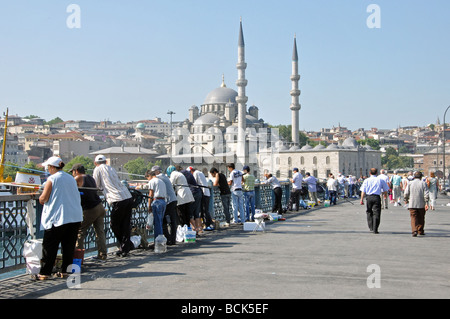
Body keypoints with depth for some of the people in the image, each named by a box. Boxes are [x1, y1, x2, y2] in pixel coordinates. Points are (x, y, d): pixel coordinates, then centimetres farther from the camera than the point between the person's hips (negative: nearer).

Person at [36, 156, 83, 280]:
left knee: (49, 246, 3)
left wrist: (41, 199, 13)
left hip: (58, 218, -6)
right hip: (76, 217, 6)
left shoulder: (51, 179, -6)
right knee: (69, 245, 9)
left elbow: (43, 198, -9)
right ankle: (65, 270, 12)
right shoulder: (71, 178, 12)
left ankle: (45, 273, 5)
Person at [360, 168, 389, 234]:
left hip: (369, 197, 1)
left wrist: (362, 199, 0)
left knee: (369, 212, 18)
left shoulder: (366, 180, 7)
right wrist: (382, 193, 27)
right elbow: (385, 191, 7)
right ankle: (375, 229, -5)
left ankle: (371, 227, 19)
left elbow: (363, 191, 0)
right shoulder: (381, 180, 6)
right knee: (376, 213, 0)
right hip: (377, 197, -1)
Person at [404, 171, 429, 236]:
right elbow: (426, 194, -7)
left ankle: (414, 231, -20)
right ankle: (420, 231, 25)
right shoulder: (423, 183, 1)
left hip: (412, 204, -1)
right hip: (421, 204, 1)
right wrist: (426, 203, -7)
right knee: (421, 218, 16)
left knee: (414, 218, -2)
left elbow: (406, 193, -2)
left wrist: (406, 200, 14)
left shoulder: (410, 183, 2)